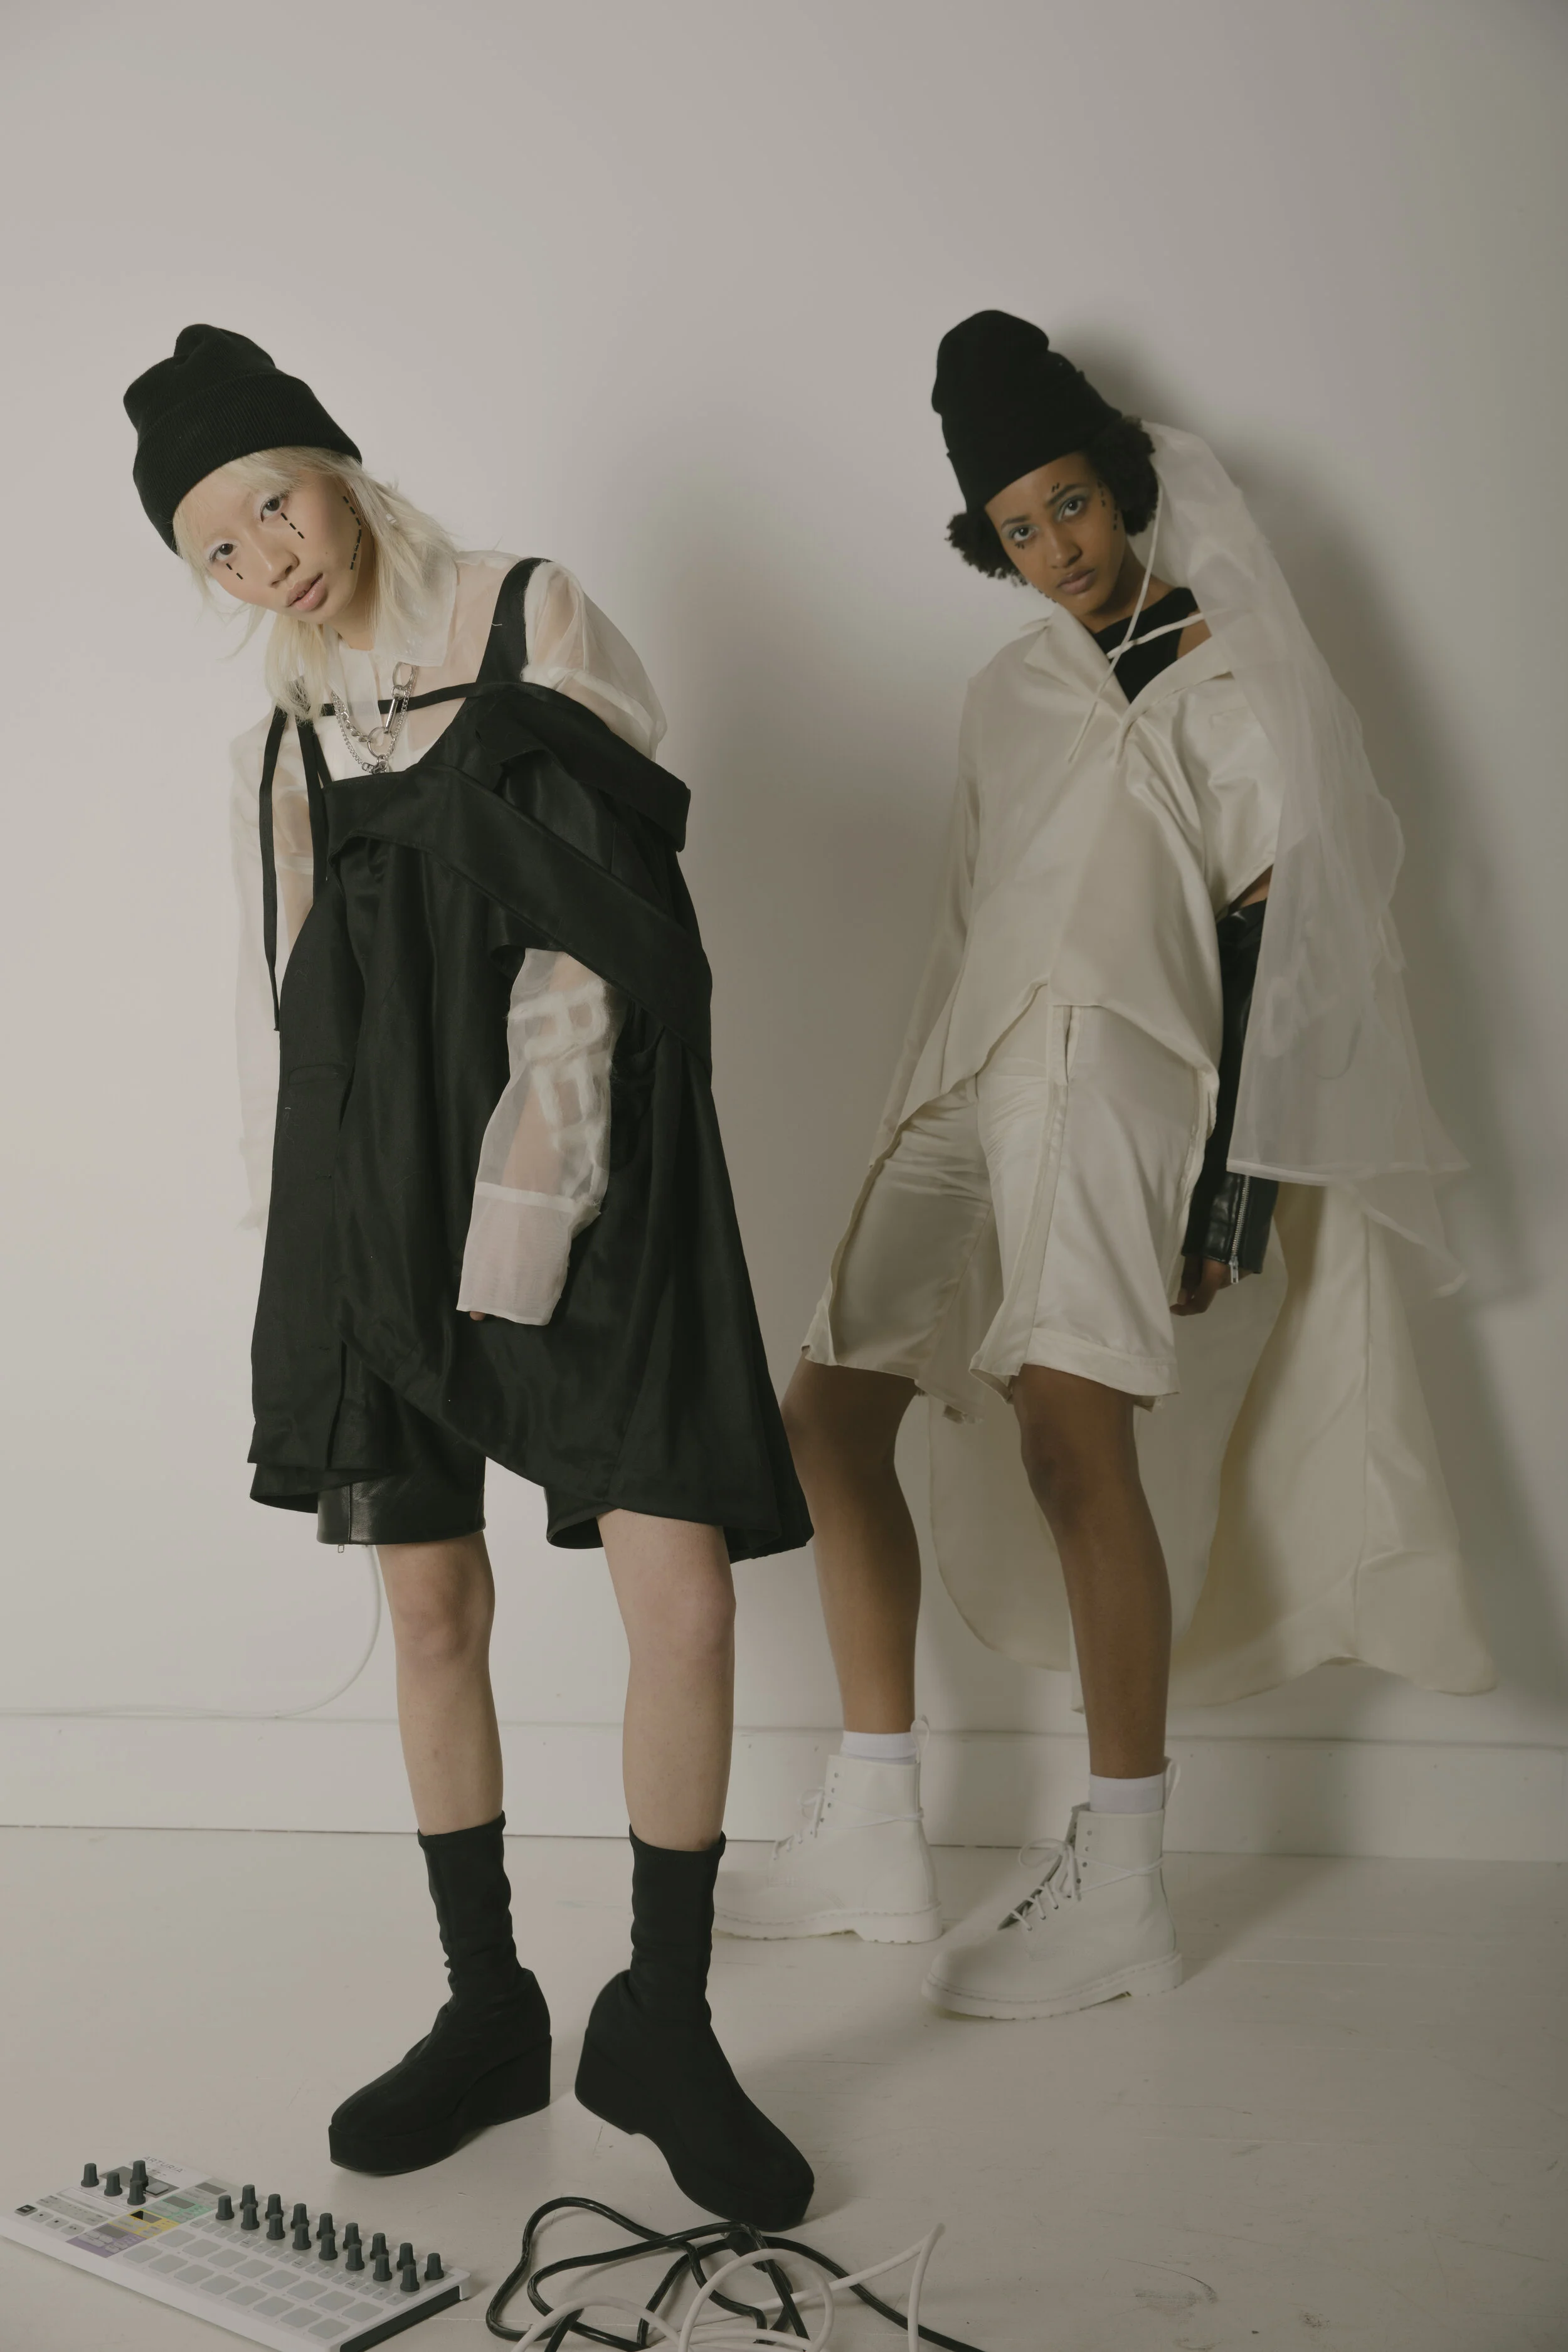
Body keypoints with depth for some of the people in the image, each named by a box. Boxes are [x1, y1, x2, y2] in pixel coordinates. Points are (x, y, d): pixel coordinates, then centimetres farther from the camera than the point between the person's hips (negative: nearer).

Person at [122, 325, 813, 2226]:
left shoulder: (537, 625, 2)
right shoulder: (271, 747, 16)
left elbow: (601, 930, -7)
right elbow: (280, 1002, 15)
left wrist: (526, 1195, -15)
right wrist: (292, 1244, 7)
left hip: (585, 1163, -4)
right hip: (374, 1189, 4)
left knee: (681, 1591, -10)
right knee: (430, 1605, 7)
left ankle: (661, 2024, 8)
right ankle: (487, 2013, 23)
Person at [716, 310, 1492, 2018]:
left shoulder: (1229, 690, 2)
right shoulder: (1009, 695, 21)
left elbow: (1278, 942, -6)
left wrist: (1232, 1189, -14)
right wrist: (915, 1117, 19)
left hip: (1127, 1082, -7)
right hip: (981, 1091, 7)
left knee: (1072, 1432, -24)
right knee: (829, 1407, -1)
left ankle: (1121, 1889, -15)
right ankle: (875, 1841, 7)